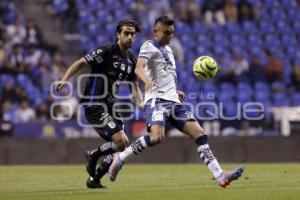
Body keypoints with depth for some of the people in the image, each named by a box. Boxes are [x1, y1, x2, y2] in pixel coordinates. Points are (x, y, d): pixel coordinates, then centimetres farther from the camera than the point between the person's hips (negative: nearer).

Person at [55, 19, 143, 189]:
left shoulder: (131, 61, 11)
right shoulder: (106, 52, -12)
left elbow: (135, 87, 18)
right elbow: (80, 63, -11)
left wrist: (141, 103, -1)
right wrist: (64, 80, -25)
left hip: (110, 105, 8)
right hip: (95, 104, -8)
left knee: (123, 144, 4)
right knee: (121, 141, -18)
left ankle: (94, 179, 19)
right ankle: (94, 155, 10)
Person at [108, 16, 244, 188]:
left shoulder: (168, 49, 24)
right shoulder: (149, 46, -1)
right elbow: (139, 68, -21)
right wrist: (147, 80, -42)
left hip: (174, 102, 8)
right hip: (157, 100, -8)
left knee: (200, 134, -2)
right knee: (156, 137, -30)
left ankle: (220, 175, -6)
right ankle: (120, 159, -11)